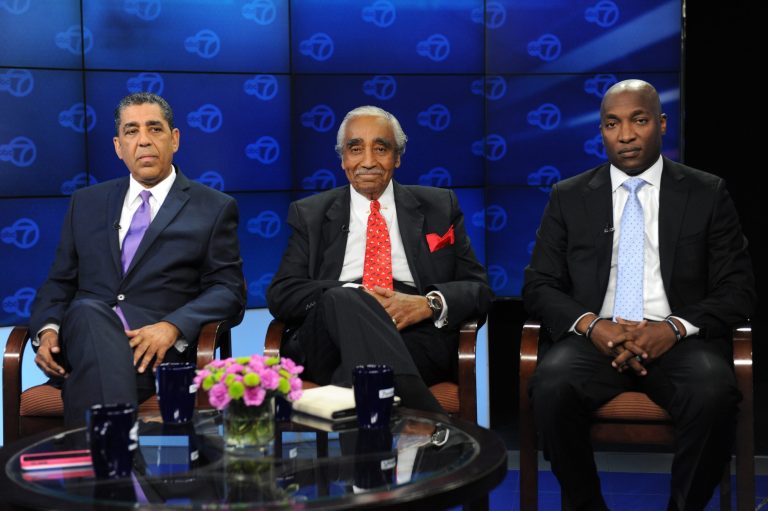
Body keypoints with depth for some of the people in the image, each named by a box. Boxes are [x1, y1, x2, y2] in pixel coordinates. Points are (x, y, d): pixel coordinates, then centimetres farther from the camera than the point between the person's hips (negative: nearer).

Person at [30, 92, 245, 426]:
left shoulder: (215, 209, 10)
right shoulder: (86, 204, 21)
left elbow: (228, 289, 2)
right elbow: (59, 282, 20)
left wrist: (172, 326, -17)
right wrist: (48, 329, -3)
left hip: (159, 350, -3)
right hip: (83, 335, 3)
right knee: (89, 312, -35)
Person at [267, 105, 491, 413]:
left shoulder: (439, 207, 18)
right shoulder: (309, 214, 18)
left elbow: (478, 289, 12)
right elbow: (281, 295, 6)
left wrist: (430, 303, -12)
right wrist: (351, 297, -13)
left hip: (417, 334, -1)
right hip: (329, 342, 2)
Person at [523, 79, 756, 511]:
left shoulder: (707, 194, 9)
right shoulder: (568, 197, 12)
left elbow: (738, 290, 5)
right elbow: (540, 285, 8)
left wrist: (675, 328, -14)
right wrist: (591, 325, -13)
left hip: (680, 343, 0)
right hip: (594, 340, 1)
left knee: (715, 394, -33)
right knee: (551, 387, -31)